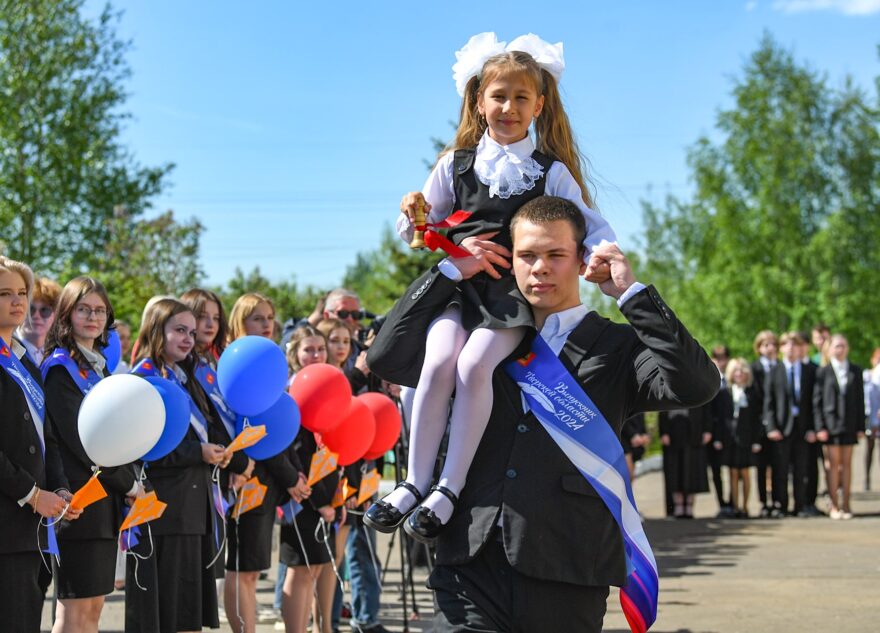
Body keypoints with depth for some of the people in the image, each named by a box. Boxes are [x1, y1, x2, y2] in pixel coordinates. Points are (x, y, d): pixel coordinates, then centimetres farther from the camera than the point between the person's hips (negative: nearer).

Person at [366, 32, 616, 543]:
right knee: (439, 360, -27)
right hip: (457, 287, 2)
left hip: (515, 295, -2)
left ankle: (449, 490, -26)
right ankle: (415, 483, -23)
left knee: (475, 363, -29)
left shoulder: (552, 172, 8)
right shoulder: (456, 165, 12)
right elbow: (419, 227, 17)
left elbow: (590, 227, 5)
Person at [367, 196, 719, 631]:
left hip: (566, 578, -2)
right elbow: (387, 358, 10)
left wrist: (631, 293, -9)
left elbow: (697, 386, -10)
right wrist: (449, 273, 7)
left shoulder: (616, 349, 6)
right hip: (472, 567, 2)